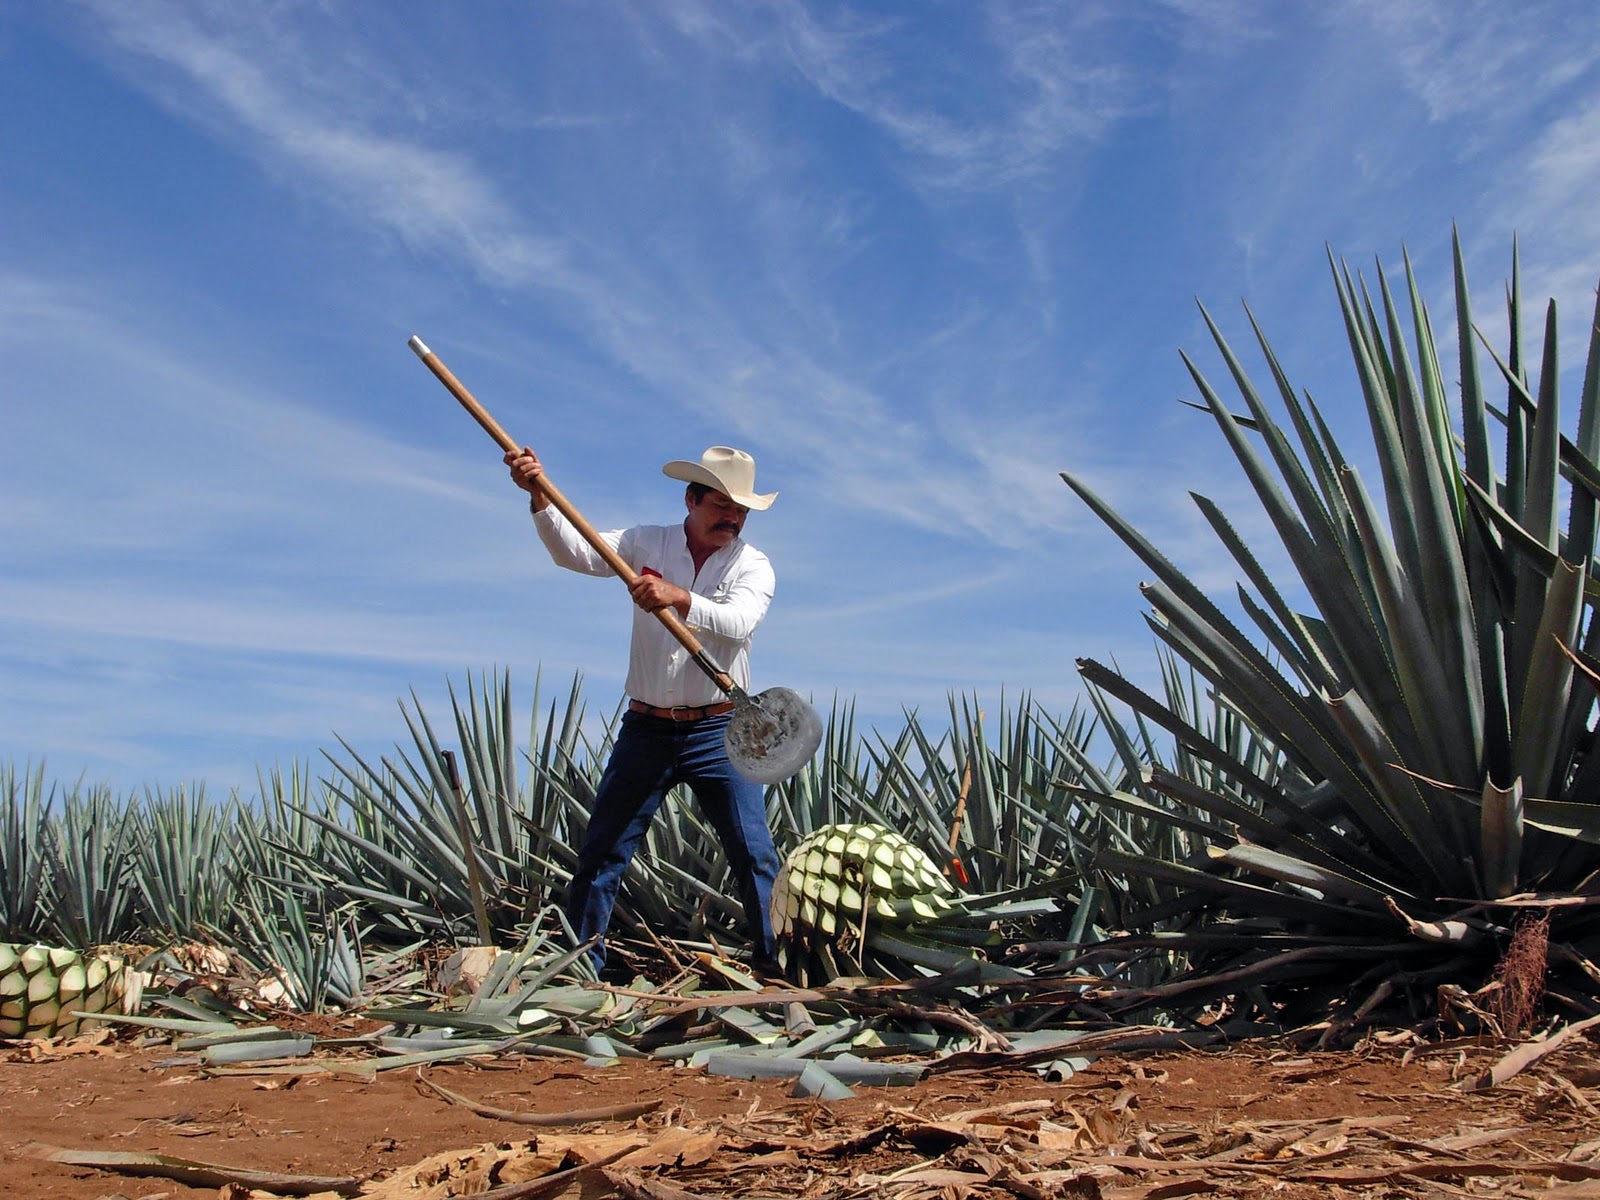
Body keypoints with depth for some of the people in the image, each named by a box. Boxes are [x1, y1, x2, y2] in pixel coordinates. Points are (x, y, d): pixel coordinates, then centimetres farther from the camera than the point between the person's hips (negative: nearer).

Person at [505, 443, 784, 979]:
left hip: (718, 732, -1)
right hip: (646, 728, 2)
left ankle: (777, 971, 7)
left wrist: (680, 596, -36)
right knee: (600, 852, 3)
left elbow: (737, 623, -19)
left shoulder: (752, 565, 0)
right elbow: (575, 552, -7)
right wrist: (540, 498, -22)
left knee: (754, 854, -3)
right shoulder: (646, 543, 5)